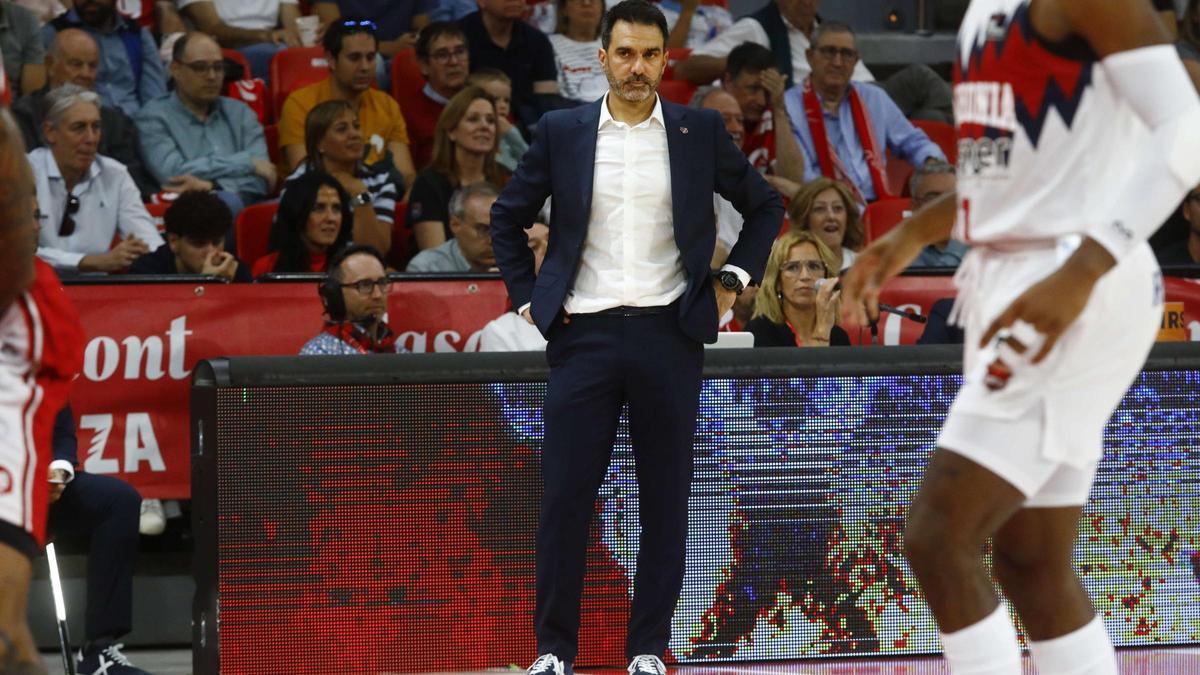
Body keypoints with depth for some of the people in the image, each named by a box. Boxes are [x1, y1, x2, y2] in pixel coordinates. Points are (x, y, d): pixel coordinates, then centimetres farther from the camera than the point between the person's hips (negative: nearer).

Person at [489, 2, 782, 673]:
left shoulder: (701, 132, 5)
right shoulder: (561, 132, 6)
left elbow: (765, 206, 16)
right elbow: (508, 218, 17)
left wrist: (733, 279, 7)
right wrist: (528, 297, 9)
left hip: (669, 335, 0)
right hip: (584, 335, 0)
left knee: (665, 503, 3)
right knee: (565, 498, -2)